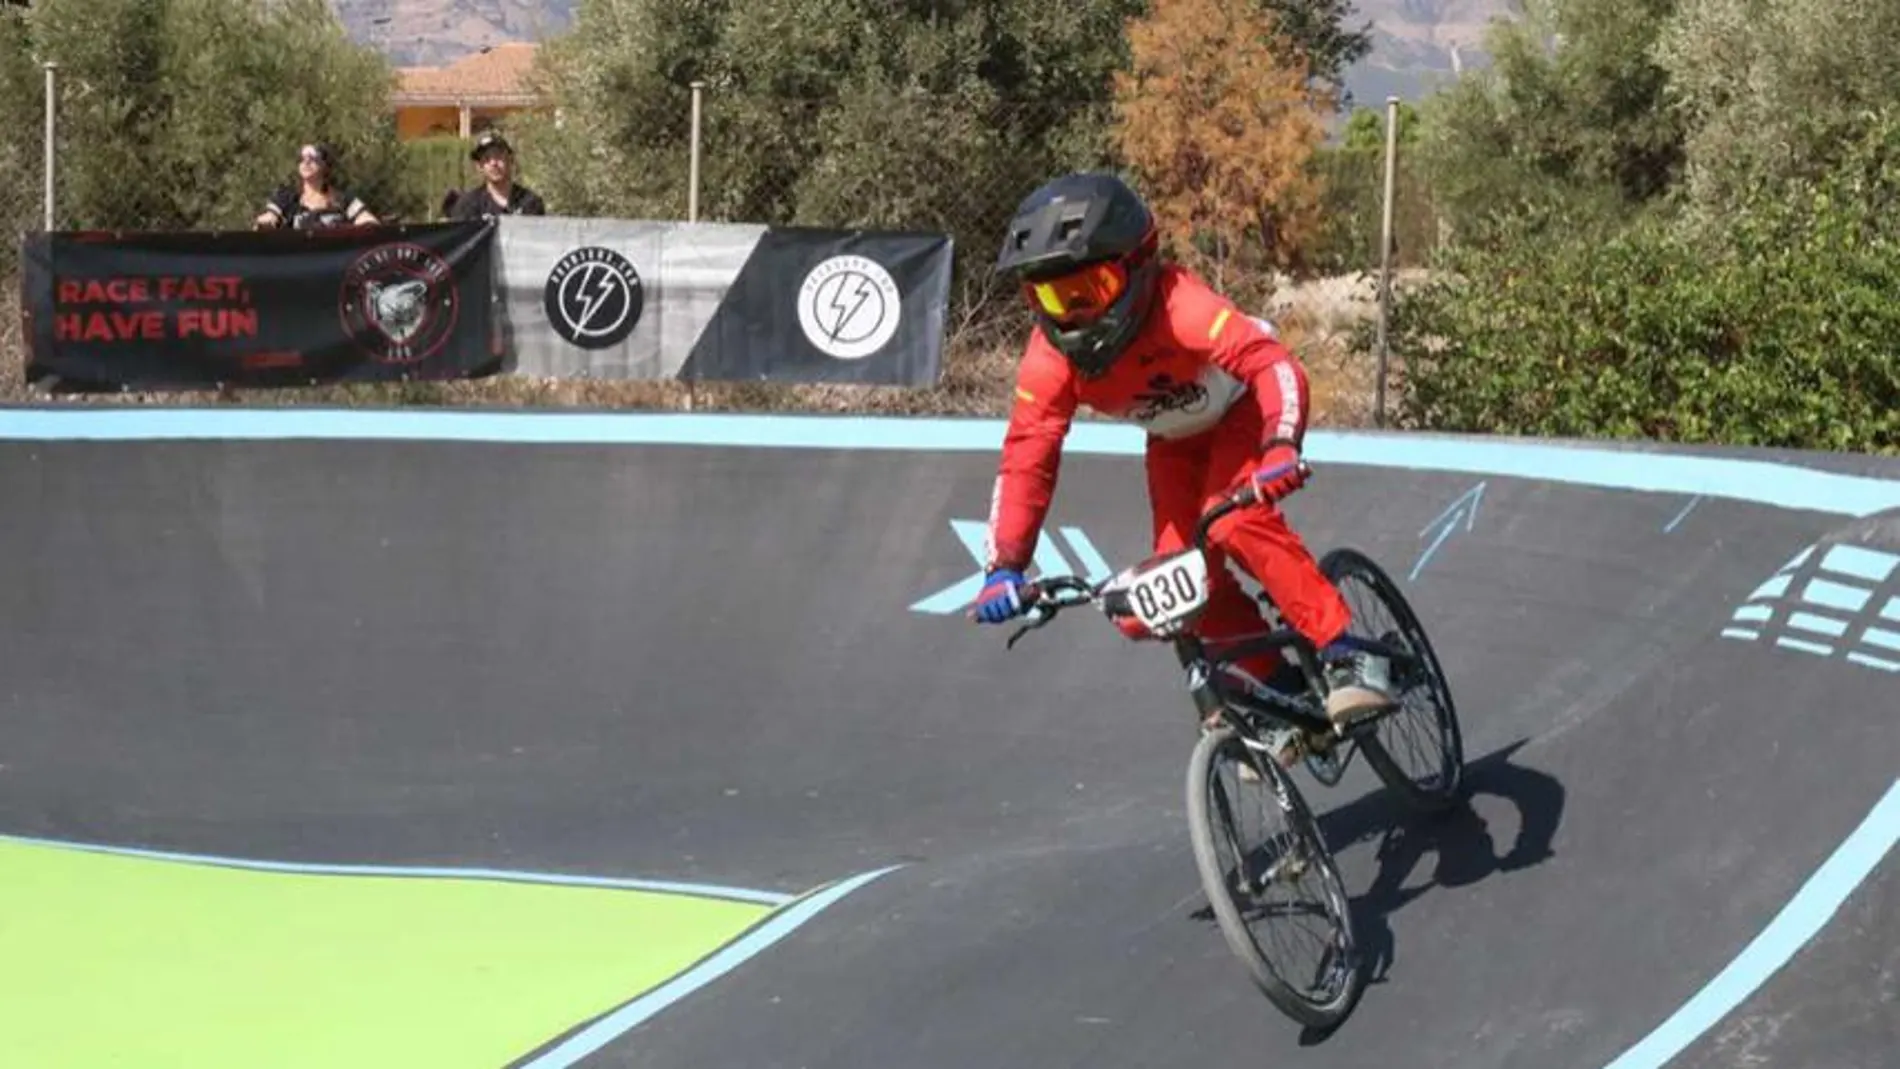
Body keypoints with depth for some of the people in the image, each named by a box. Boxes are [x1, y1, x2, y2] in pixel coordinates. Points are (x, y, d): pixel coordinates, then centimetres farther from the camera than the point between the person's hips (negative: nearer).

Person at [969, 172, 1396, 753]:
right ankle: (1282, 691, 9)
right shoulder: (1051, 356, -25)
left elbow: (1275, 364, -48)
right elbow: (1025, 459, -23)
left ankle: (1348, 657, -26)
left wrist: (1282, 448, -66)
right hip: (1177, 442, 6)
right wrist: (1003, 567, -33)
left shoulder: (1177, 306, -39)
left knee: (1237, 523, -32)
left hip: (1243, 415, -5)